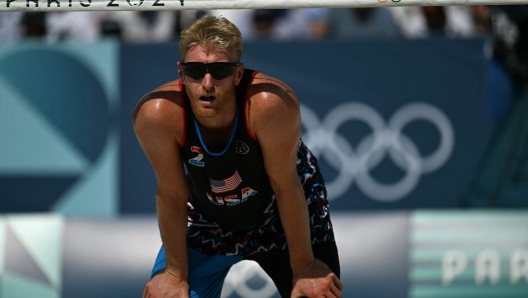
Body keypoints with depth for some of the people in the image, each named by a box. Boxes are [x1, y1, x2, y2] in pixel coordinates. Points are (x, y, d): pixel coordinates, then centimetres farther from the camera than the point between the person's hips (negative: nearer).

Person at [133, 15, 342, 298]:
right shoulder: (158, 114, -32)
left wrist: (303, 268, -16)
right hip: (207, 220, 1)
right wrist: (176, 274, -8)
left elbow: (285, 186, -26)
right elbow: (172, 196, -18)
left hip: (283, 215, -1)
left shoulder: (270, 102, -38)